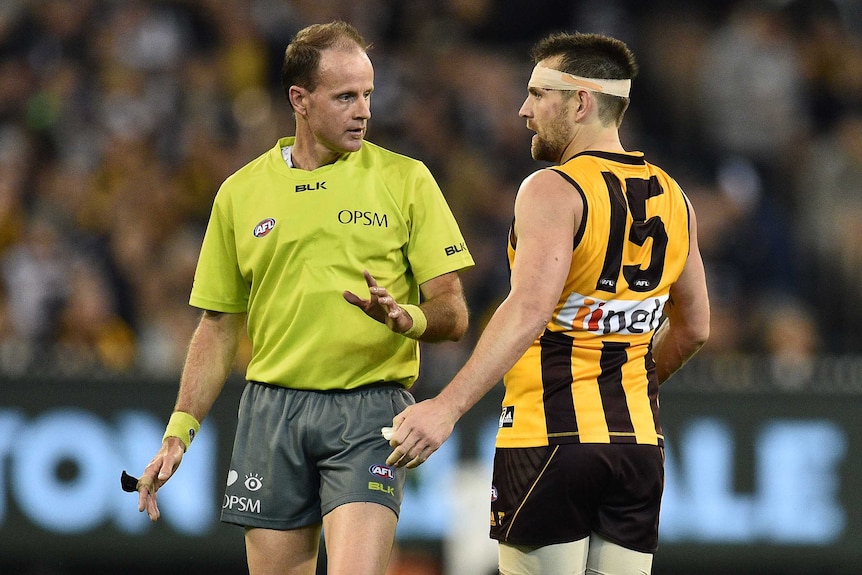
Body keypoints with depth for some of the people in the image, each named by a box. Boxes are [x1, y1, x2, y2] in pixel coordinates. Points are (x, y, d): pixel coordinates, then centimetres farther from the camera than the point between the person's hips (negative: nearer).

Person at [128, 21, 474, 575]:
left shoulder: (405, 180, 3)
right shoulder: (241, 192, 10)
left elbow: (453, 314, 1)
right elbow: (219, 328, 16)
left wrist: (405, 317, -21)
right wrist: (179, 432, 8)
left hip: (369, 410, -3)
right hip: (273, 407, 3)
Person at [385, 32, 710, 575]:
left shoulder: (553, 190, -11)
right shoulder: (671, 199, 11)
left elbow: (531, 307, -26)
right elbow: (693, 327, 20)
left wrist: (448, 406, -32)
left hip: (548, 437, -6)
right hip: (638, 441, 6)